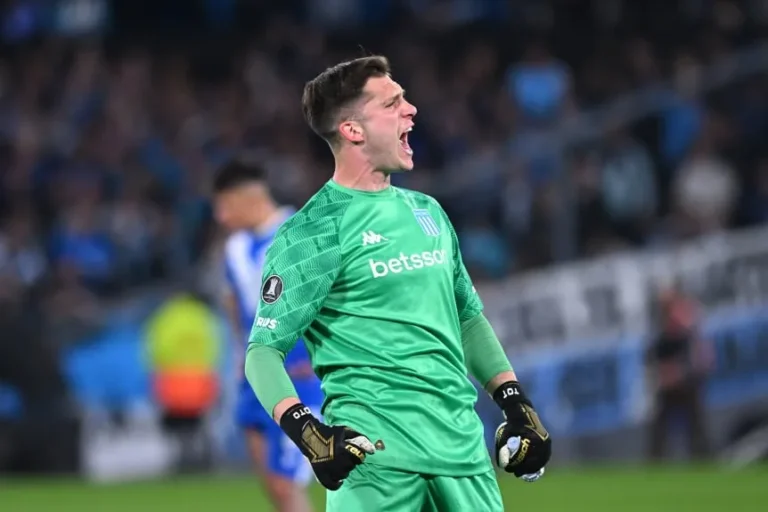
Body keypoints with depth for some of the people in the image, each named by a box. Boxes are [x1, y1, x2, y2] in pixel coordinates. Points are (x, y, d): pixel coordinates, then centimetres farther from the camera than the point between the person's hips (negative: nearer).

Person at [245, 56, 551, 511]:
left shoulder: (427, 213, 18)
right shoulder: (311, 232, -4)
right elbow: (264, 349, -7)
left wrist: (517, 405, 18)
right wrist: (308, 432, -23)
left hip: (462, 441, 6)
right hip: (375, 447, -6)